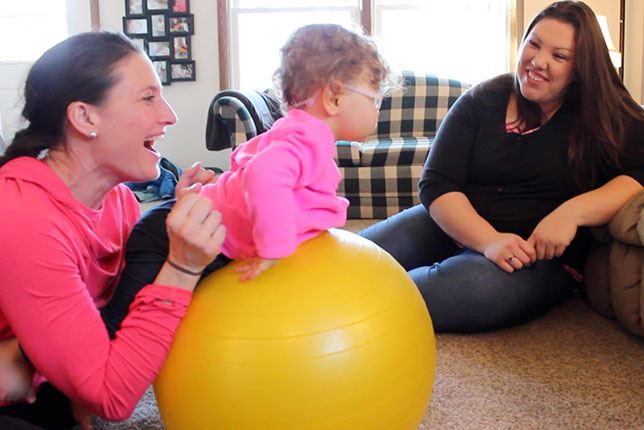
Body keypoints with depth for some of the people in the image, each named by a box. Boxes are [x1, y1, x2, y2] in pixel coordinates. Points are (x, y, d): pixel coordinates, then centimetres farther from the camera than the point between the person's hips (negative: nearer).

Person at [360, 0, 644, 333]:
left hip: (541, 256, -2)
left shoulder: (609, 116, 2)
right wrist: (489, 241, -21)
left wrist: (572, 211, -27)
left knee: (481, 285, -37)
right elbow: (436, 185, -4)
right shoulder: (482, 101, 4)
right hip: (454, 227, 3)